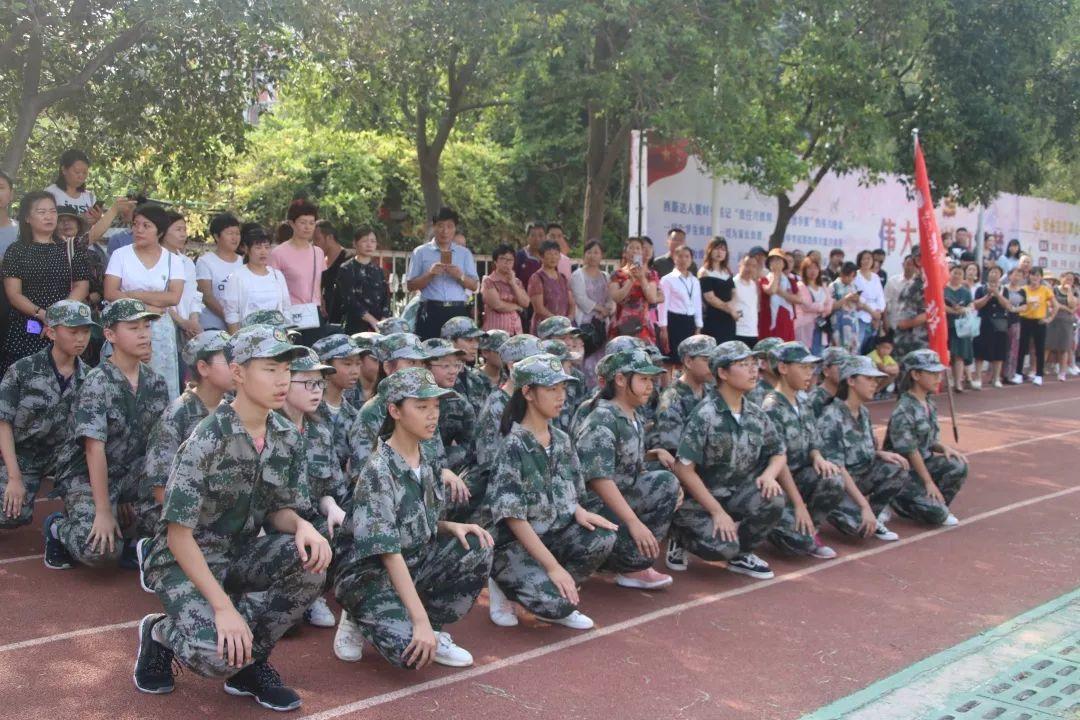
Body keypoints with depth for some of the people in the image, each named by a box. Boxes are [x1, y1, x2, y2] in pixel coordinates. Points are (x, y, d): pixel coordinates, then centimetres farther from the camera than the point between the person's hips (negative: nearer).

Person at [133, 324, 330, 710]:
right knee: (219, 656, -29)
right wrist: (223, 606, -27)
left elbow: (278, 511, 4)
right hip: (186, 560, -6)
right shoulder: (207, 441, -22)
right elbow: (178, 534, -21)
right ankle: (160, 632, 8)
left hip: (242, 553, 6)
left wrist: (302, 526, -22)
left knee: (311, 559, -24)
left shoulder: (288, 438, -4)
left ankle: (251, 662, -2)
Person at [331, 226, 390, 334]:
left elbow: (386, 299, 8)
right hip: (355, 327, -4)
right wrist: (373, 321, -16)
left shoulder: (378, 271, 15)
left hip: (378, 328, 4)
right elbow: (350, 300, -9)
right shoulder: (347, 269, 0)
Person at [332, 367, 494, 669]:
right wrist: (420, 619, -30)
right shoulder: (378, 471, -22)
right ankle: (362, 617, 3)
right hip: (369, 571, -7)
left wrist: (453, 527, -8)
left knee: (478, 549, -14)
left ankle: (433, 630, 0)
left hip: (414, 561, 8)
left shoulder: (424, 457, 2)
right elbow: (389, 552, -26)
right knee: (411, 652, -28)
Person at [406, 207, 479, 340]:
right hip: (431, 312, -2)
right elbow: (410, 285, 3)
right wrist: (429, 274, -12)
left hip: (458, 312, 2)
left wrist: (460, 276, -10)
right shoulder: (421, 252, 7)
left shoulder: (465, 253, 15)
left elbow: (474, 286, 9)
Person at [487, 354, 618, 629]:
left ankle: (558, 599, 0)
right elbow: (513, 516, -20)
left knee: (603, 537, -22)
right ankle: (504, 583, 5)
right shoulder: (514, 446, -17)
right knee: (556, 602, -27)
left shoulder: (561, 440, 5)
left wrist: (578, 511, -11)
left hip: (556, 534, 6)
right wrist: (553, 566, -23)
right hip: (517, 543, -6)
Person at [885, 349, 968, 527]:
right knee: (936, 513, -20)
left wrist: (944, 448, -7)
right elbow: (910, 451, -20)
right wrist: (928, 482, -16)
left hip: (924, 462, 8)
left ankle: (938, 506, 4)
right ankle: (898, 501, 6)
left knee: (958, 466, -16)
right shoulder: (903, 412, -20)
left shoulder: (929, 406, 7)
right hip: (903, 470, -8)